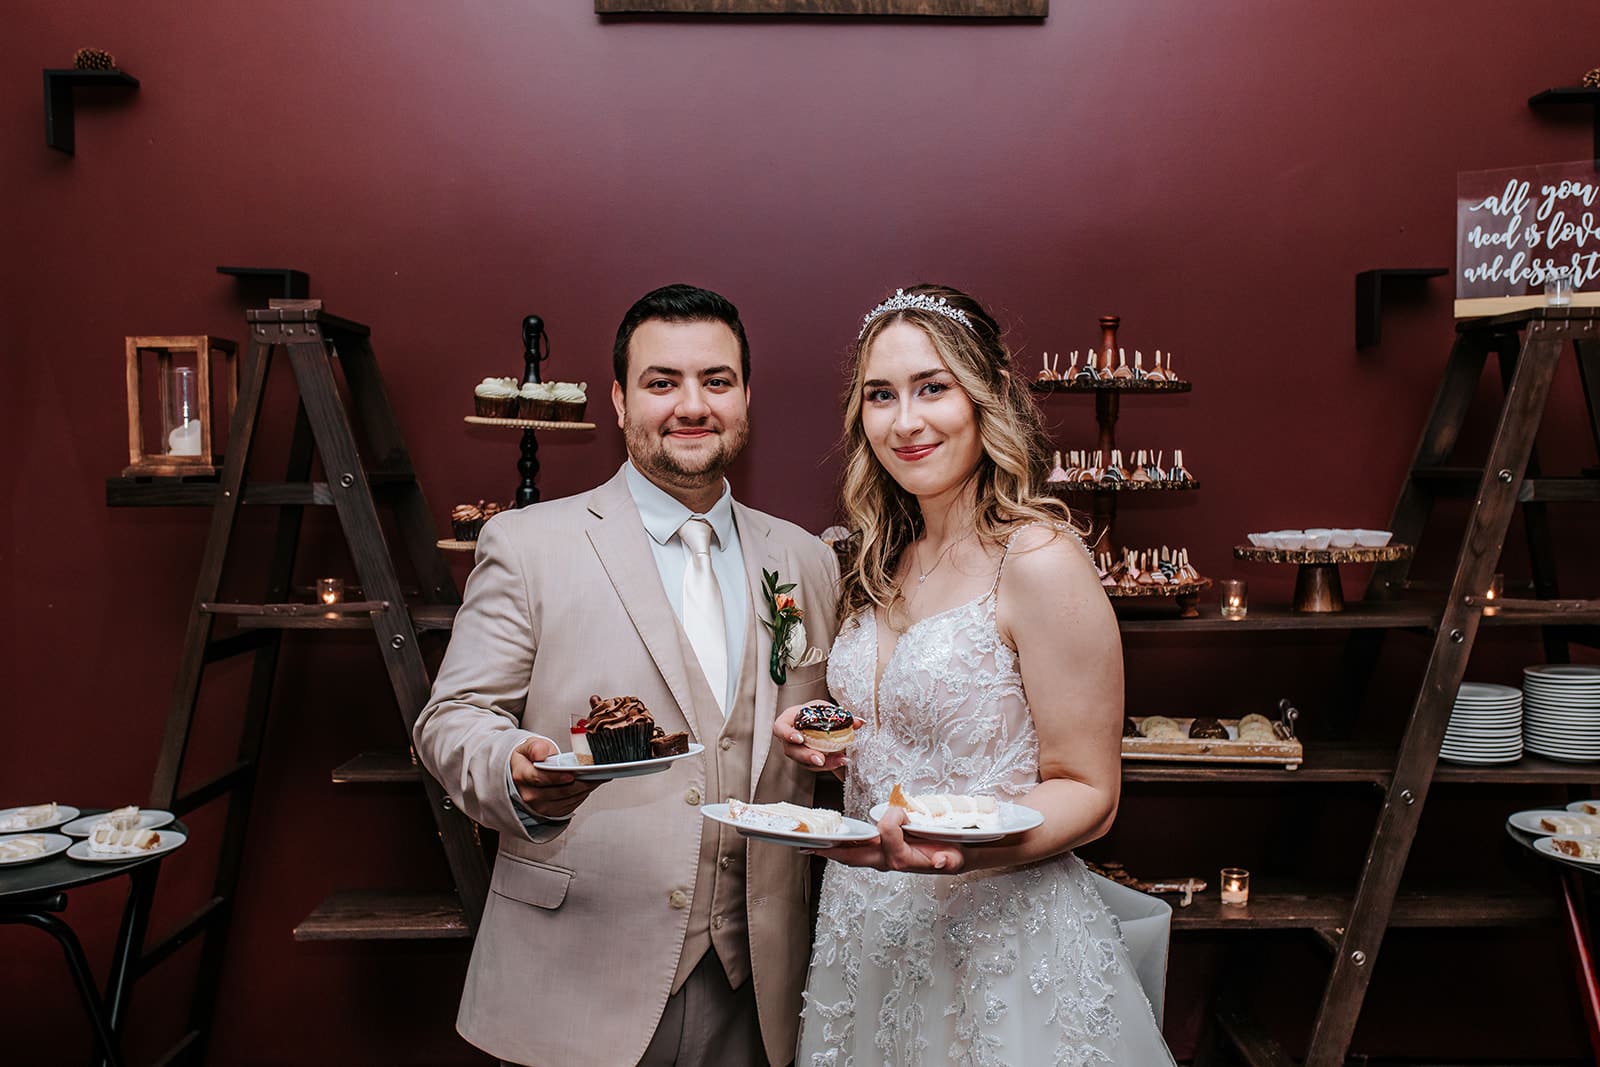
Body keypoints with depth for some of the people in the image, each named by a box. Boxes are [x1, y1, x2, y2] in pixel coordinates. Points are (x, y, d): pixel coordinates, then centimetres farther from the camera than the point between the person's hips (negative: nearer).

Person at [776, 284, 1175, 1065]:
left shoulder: (1038, 560, -17)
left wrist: (957, 846, -30)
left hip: (1001, 940, -7)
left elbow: (1086, 794, -14)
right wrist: (832, 748, -2)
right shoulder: (886, 566, 6)